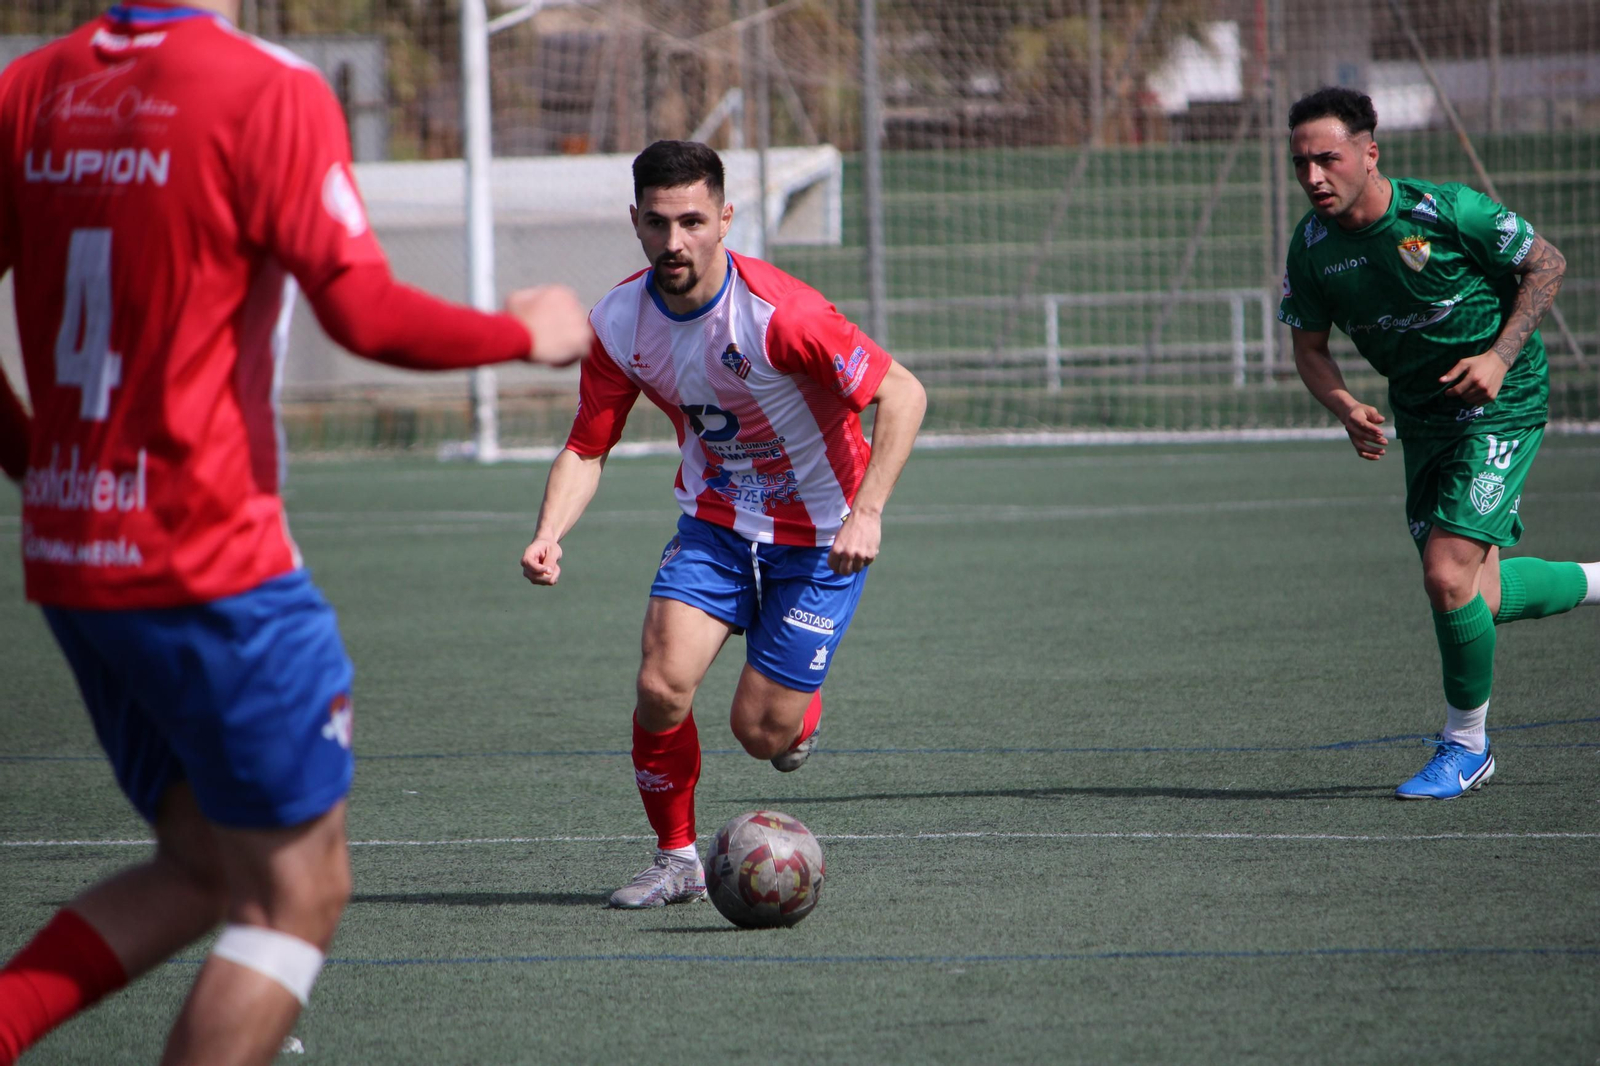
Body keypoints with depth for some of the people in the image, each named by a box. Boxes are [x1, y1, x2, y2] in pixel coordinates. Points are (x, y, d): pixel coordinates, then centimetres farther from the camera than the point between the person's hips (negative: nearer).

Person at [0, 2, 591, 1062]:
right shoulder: (268, 91, -12)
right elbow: (368, 314, -16)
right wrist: (526, 333, 1)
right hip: (212, 565, -7)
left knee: (204, 867, 19)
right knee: (299, 892, 4)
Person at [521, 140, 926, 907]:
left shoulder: (777, 312, -28)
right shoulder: (619, 323, -12)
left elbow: (902, 394, -23)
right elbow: (588, 447, -2)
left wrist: (867, 512, -33)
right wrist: (549, 535, -21)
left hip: (818, 538, -4)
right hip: (714, 522, 4)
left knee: (759, 732, -5)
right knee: (662, 687, -17)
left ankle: (802, 706, 34)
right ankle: (677, 860, 6)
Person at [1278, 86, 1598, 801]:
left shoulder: (1447, 211, -21)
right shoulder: (1312, 247, -7)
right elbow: (1309, 347, 5)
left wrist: (1500, 356, -19)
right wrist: (1345, 407, -15)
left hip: (1502, 402, -6)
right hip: (1420, 415, 6)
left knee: (1448, 577, -18)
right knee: (1477, 598, 9)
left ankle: (1465, 746, 2)